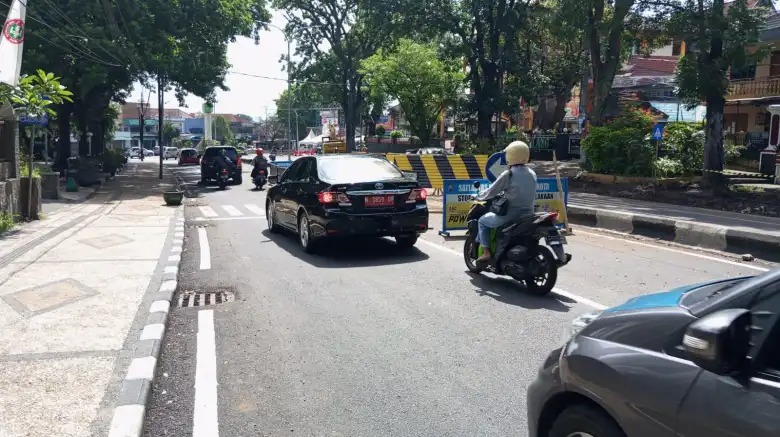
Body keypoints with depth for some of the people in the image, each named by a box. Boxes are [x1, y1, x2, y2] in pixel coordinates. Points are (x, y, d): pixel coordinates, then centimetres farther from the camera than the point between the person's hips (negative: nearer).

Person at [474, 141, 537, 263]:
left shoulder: (508, 174, -12)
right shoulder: (532, 174, 7)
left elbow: (491, 192, -8)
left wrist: (479, 197, 12)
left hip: (511, 215, -7)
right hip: (528, 214, 7)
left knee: (482, 221, 14)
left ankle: (486, 252, 6)